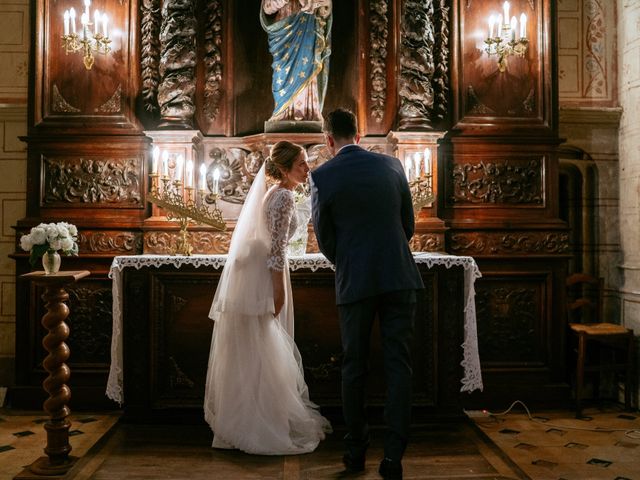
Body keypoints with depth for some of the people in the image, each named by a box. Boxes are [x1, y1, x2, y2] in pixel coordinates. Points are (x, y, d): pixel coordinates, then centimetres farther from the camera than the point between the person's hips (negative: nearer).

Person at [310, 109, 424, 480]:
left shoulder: (322, 177, -3)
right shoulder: (392, 165, 5)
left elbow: (325, 239, 2)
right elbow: (409, 223, 11)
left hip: (355, 282, -1)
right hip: (399, 277, 2)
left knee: (354, 366, 12)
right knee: (399, 364, 5)